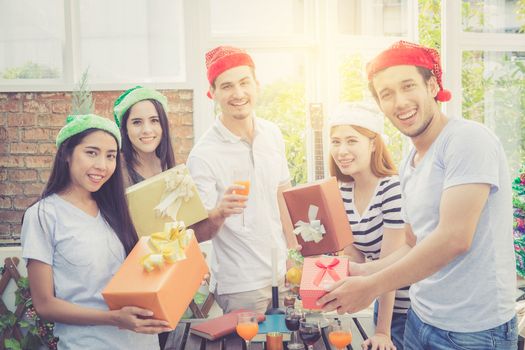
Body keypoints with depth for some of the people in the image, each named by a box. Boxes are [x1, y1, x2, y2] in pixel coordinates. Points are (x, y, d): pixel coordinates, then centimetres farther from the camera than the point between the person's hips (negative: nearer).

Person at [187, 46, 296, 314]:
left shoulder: (272, 134, 0)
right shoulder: (203, 155, -17)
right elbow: (198, 233, -15)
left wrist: (294, 251, 11)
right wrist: (220, 213, -35)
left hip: (281, 273, 6)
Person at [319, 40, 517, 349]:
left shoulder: (467, 140, -16)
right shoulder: (409, 165, 9)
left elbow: (454, 238, -24)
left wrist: (371, 286, -19)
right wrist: (357, 273, 3)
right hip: (420, 320, 8)